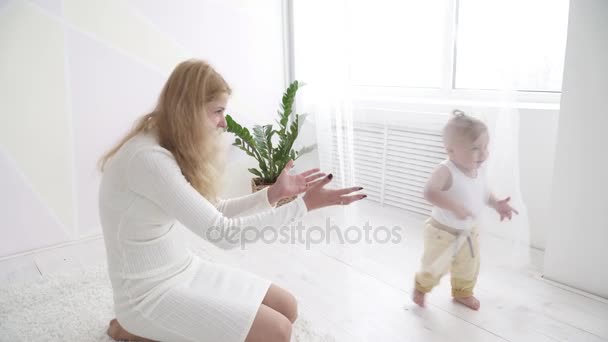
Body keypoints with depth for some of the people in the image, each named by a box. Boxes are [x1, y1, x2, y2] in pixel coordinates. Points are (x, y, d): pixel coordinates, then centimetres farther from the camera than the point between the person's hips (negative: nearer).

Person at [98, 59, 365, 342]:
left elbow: (213, 212, 7)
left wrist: (272, 194, -4)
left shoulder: (172, 150, 5)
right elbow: (224, 232, -26)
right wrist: (303, 205, -23)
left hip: (183, 270, 9)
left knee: (286, 308, 4)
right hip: (150, 293, -9)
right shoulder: (149, 158, -26)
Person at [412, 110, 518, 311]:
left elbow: (484, 193, 11)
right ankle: (422, 287, 40)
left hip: (468, 231, 7)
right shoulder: (446, 171, -30)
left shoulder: (479, 171, -6)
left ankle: (462, 292, 48)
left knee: (469, 266, 21)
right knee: (436, 266, 9)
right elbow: (430, 192, -45)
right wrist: (455, 207, -50)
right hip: (443, 231, -7)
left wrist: (496, 204, -7)